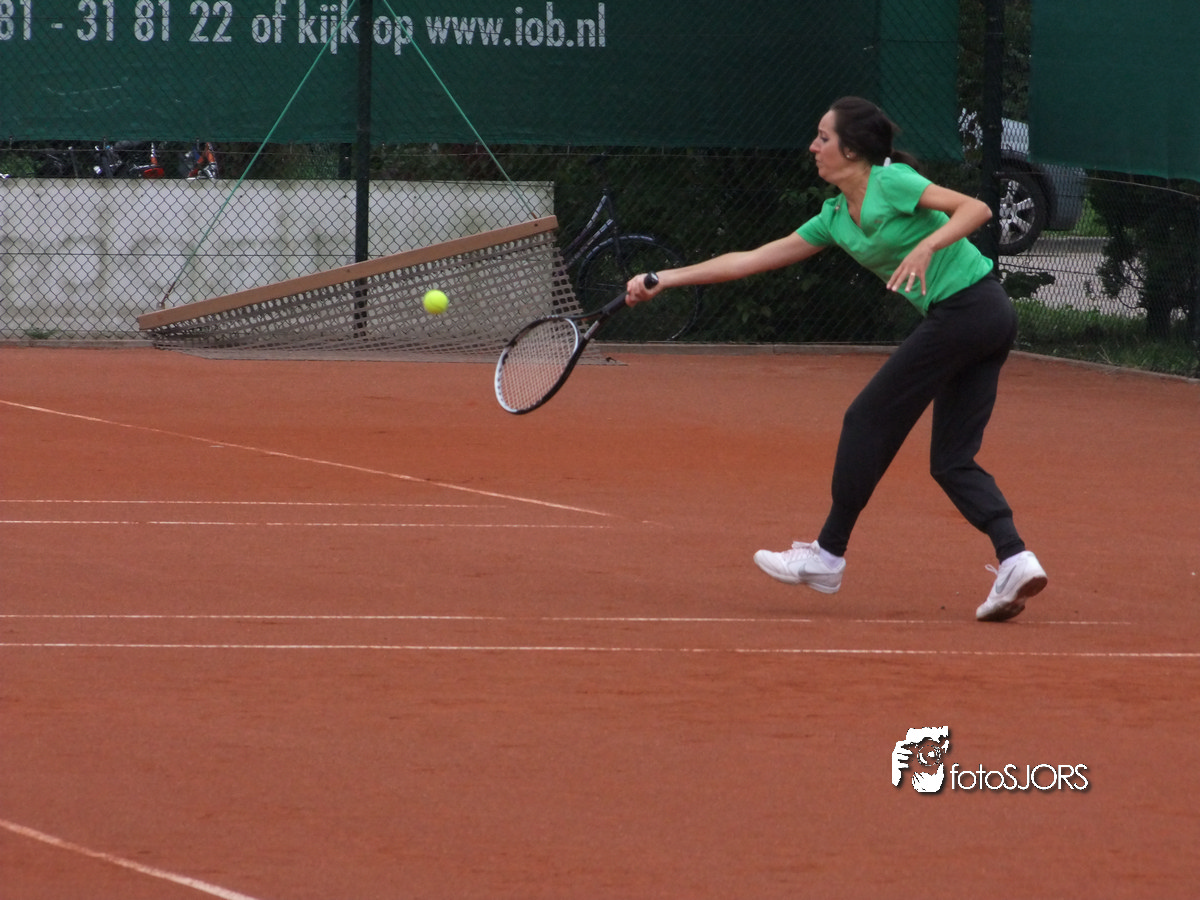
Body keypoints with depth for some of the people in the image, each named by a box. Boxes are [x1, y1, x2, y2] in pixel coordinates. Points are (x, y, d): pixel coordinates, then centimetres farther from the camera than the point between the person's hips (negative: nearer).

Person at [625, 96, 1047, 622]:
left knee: (869, 419, 0)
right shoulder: (835, 219, 16)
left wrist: (926, 247, -30)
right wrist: (666, 279, 17)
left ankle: (828, 555, 7)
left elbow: (977, 209, -16)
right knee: (952, 460, 6)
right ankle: (1015, 560, -8)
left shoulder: (891, 183, -9)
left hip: (964, 310, -9)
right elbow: (752, 259, 18)